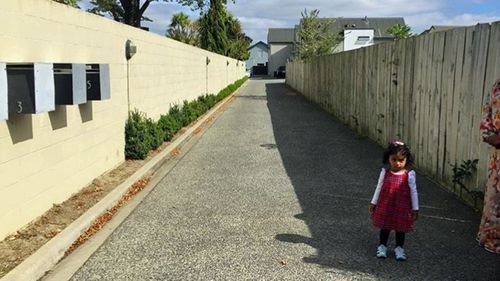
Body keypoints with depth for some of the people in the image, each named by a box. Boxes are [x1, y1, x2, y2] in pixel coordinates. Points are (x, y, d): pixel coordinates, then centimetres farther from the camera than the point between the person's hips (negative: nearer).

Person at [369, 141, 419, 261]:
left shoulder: (409, 175, -12)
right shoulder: (385, 173, -8)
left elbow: (413, 192, -5)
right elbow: (379, 188, 2)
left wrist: (415, 209, -3)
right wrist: (373, 203, 5)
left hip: (402, 208, -1)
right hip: (385, 206, 1)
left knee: (400, 228, 14)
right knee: (385, 227, 15)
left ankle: (399, 248, 33)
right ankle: (382, 246, 31)